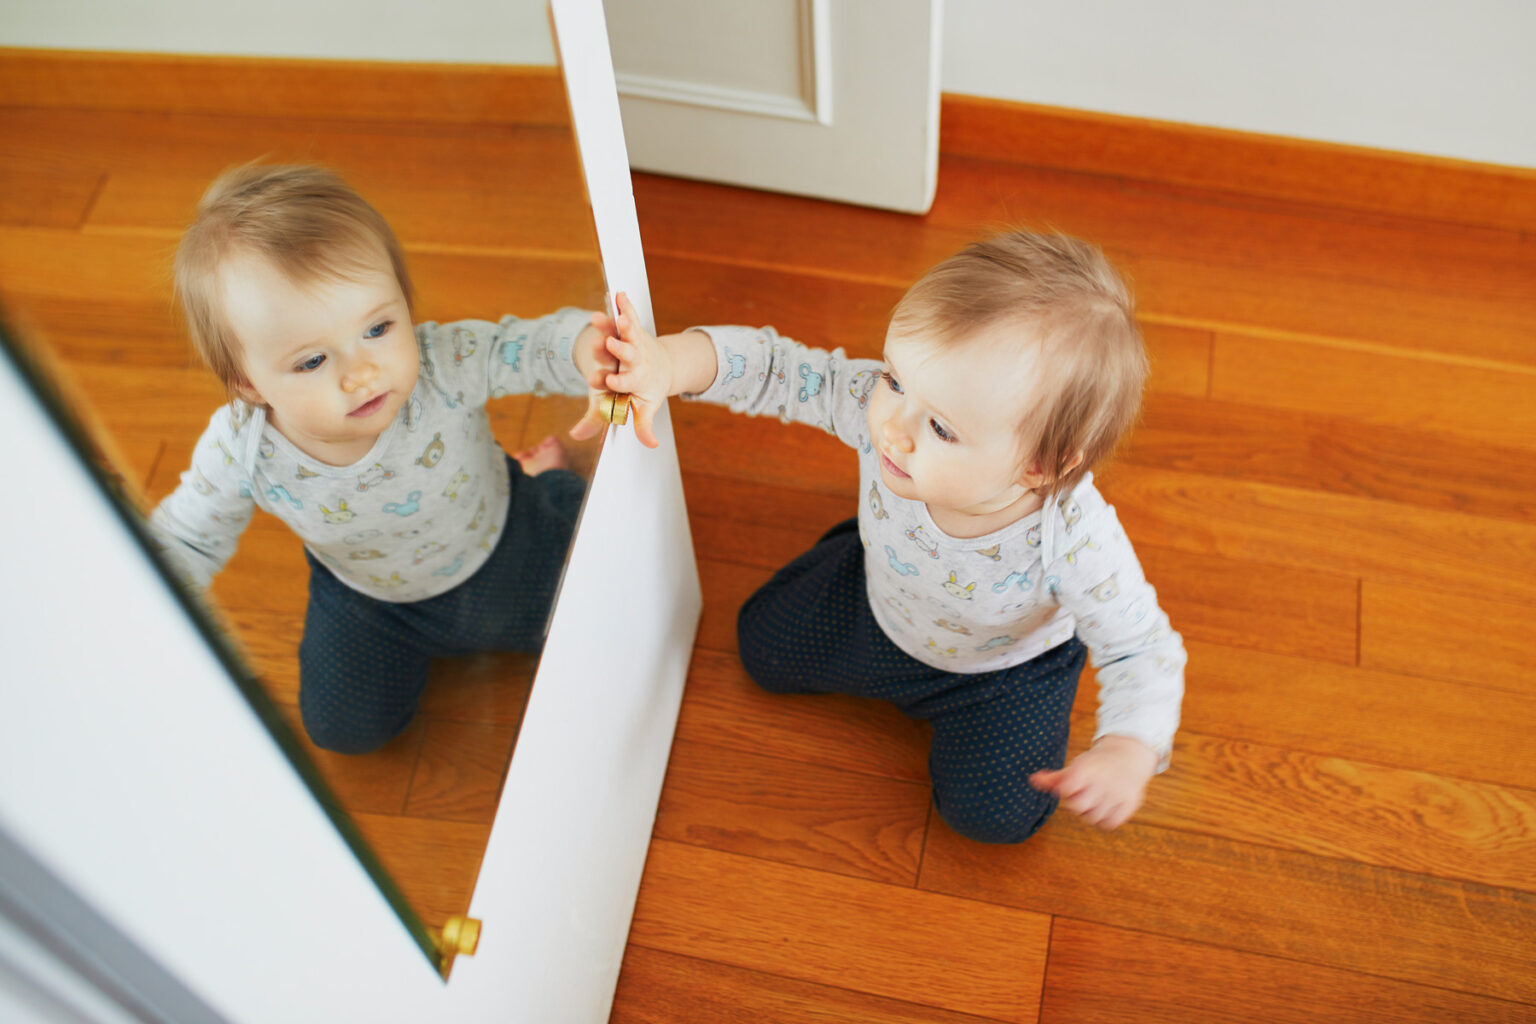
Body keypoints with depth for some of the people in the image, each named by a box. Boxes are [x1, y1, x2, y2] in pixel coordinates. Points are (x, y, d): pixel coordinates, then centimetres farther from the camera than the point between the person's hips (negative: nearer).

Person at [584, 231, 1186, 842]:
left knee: (993, 813, -6)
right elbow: (777, 369, -28)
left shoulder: (1077, 542, -45)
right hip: (878, 604, 3)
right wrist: (668, 363, -46)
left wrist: (1127, 751, -53)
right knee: (766, 648, 18)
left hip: (1001, 670, -3)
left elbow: (1145, 652, -34)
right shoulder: (880, 407, -38)